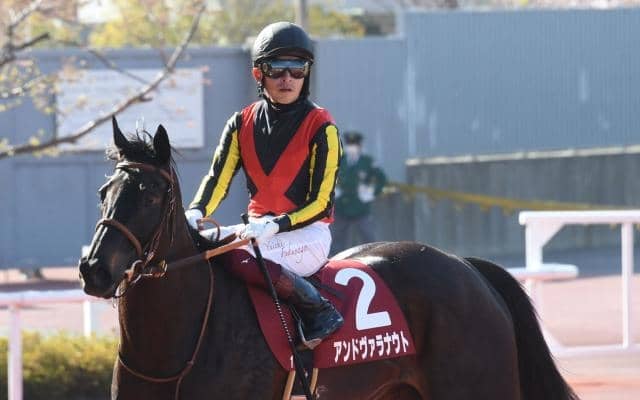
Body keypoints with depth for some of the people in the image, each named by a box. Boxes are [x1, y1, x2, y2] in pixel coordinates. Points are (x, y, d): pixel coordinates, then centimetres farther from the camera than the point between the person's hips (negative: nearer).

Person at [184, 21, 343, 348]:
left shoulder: (320, 127, -7)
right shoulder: (242, 124, 8)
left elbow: (320, 202, -11)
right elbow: (218, 177, 0)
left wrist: (275, 226, -26)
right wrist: (195, 213, -22)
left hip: (308, 234, -6)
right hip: (257, 229, 6)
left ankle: (319, 312, -27)